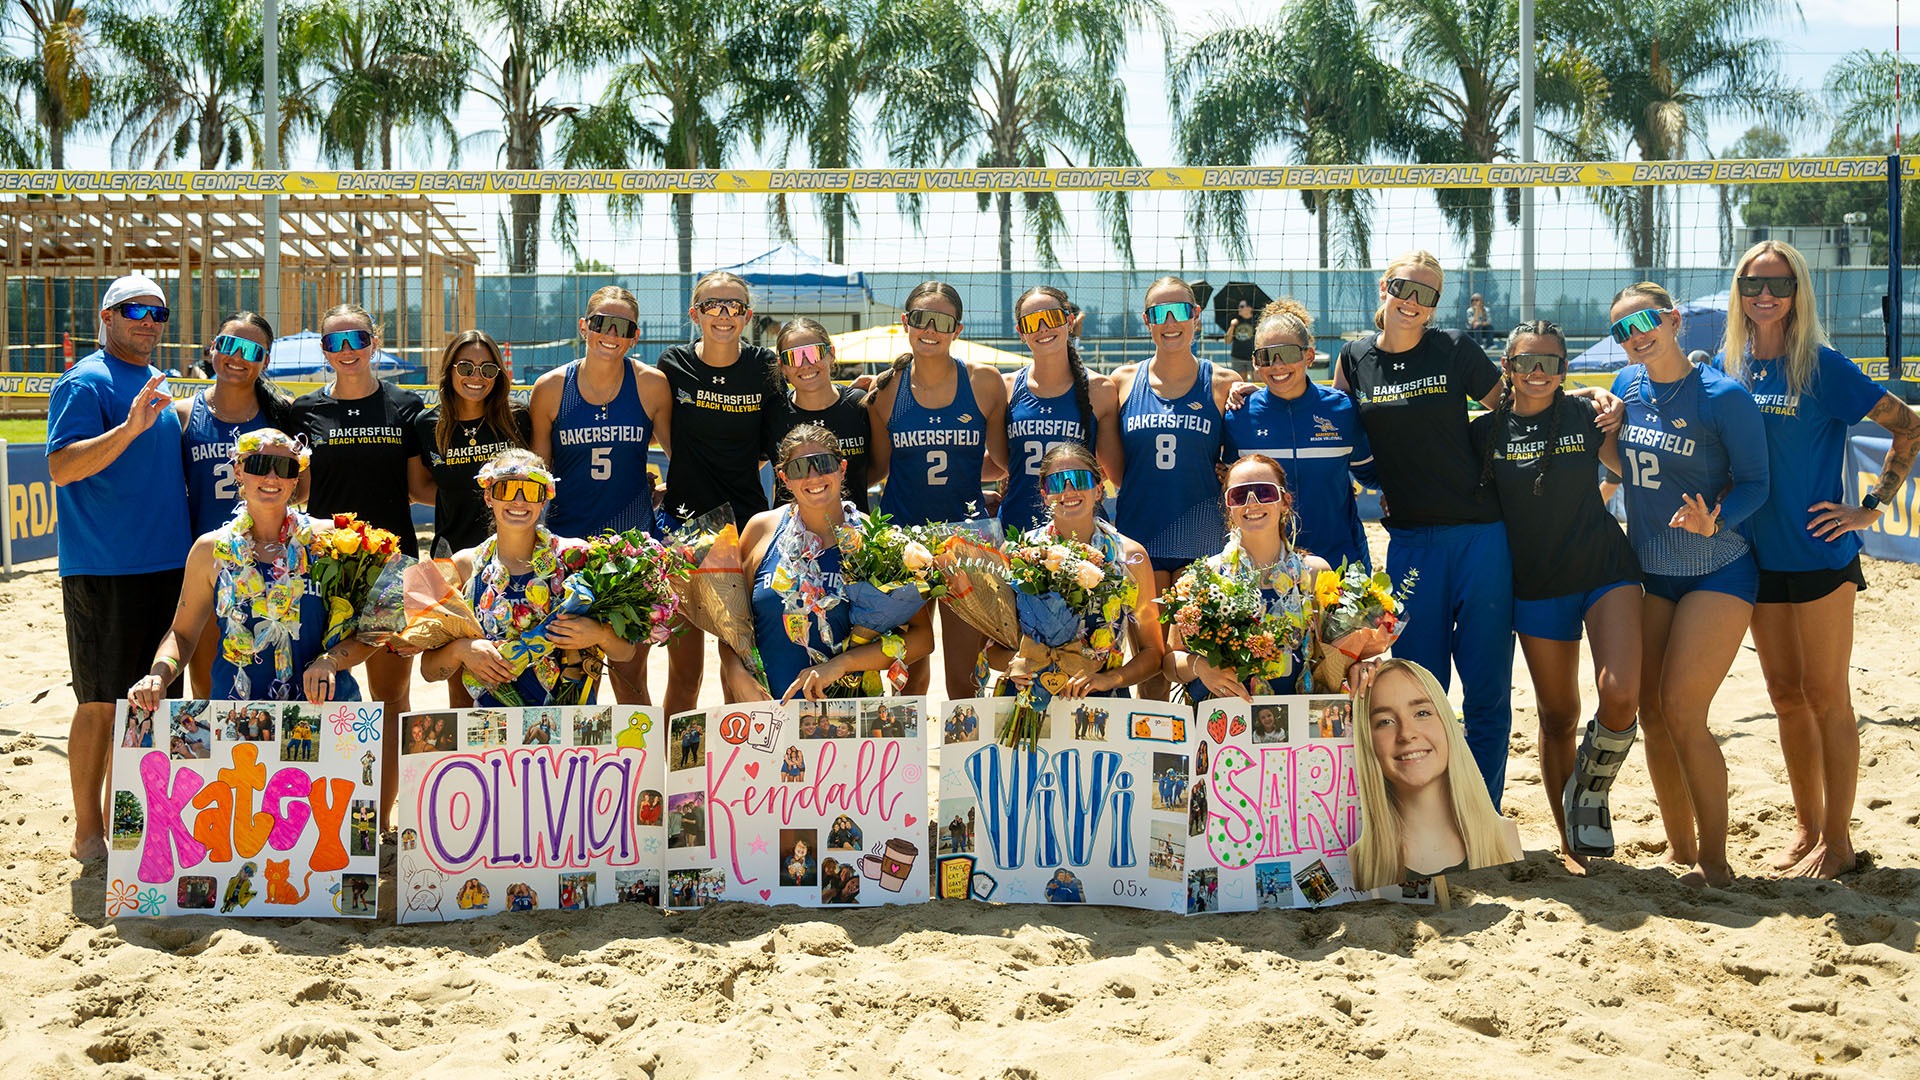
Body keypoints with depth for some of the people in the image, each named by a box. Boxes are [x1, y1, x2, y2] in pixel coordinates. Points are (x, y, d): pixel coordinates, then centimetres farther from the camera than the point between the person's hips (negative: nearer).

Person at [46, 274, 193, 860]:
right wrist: (130, 426, -30)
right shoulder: (86, 383, -9)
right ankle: (88, 832, 8)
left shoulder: (159, 388, 17)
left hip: (165, 565, 8)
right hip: (104, 570, -8)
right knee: (102, 702, -1)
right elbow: (61, 467, -21)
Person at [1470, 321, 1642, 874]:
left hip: (1605, 569, -1)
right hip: (1537, 585, 2)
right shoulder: (1486, 431, 1)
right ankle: (1569, 843, 22)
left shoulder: (1587, 418, -2)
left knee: (1621, 693, -22)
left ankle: (1590, 790, 7)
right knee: (1557, 716, 9)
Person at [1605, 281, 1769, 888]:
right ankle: (1679, 849, 19)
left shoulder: (1724, 397, -14)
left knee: (1681, 711, -12)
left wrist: (1714, 521, -29)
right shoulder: (1627, 386, 4)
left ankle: (1714, 861, 0)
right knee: (1651, 712, 5)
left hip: (1717, 573, -6)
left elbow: (1754, 482, -13)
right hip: (1648, 574, 6)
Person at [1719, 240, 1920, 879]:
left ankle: (1837, 840, 9)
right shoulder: (1729, 368, 5)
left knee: (1826, 697, 0)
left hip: (1819, 555, -5)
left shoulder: (1822, 367, -10)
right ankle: (1807, 828, 24)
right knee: (1785, 696, 12)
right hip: (1760, 557, 5)